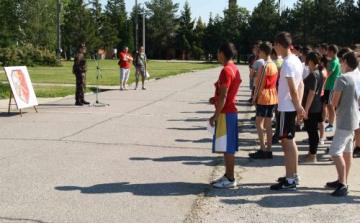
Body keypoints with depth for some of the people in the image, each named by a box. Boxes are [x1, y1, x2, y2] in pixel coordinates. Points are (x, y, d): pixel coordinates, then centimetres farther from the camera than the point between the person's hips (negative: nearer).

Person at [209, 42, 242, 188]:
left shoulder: (226, 71, -17)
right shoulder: (234, 69, 13)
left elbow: (223, 96, -21)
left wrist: (215, 116, -18)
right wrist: (215, 99, 11)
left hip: (225, 113, -10)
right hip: (230, 111, 10)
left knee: (227, 148, -4)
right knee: (227, 147, 14)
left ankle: (230, 179, 1)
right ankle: (228, 175, 21)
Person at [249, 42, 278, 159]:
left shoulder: (264, 66, -15)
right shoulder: (274, 65, 11)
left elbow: (260, 83, -15)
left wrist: (255, 97, -6)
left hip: (263, 98, -9)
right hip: (272, 98, 9)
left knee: (259, 123, -4)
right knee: (268, 124, 10)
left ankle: (262, 150, -6)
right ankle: (268, 150, 12)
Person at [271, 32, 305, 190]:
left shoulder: (287, 63, -19)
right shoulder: (296, 60, 10)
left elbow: (293, 89, -21)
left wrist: (297, 107, -12)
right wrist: (299, 106, 10)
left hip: (286, 108, -9)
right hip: (290, 107, 10)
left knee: (286, 142, -4)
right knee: (290, 141, 17)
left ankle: (290, 181, 0)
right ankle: (294, 175, 27)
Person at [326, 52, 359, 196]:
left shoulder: (342, 79, -17)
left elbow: (334, 103, -12)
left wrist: (335, 104, 7)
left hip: (344, 121, -9)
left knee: (335, 151, -10)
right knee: (347, 150, 14)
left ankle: (343, 185, -14)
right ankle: (343, 181, 21)